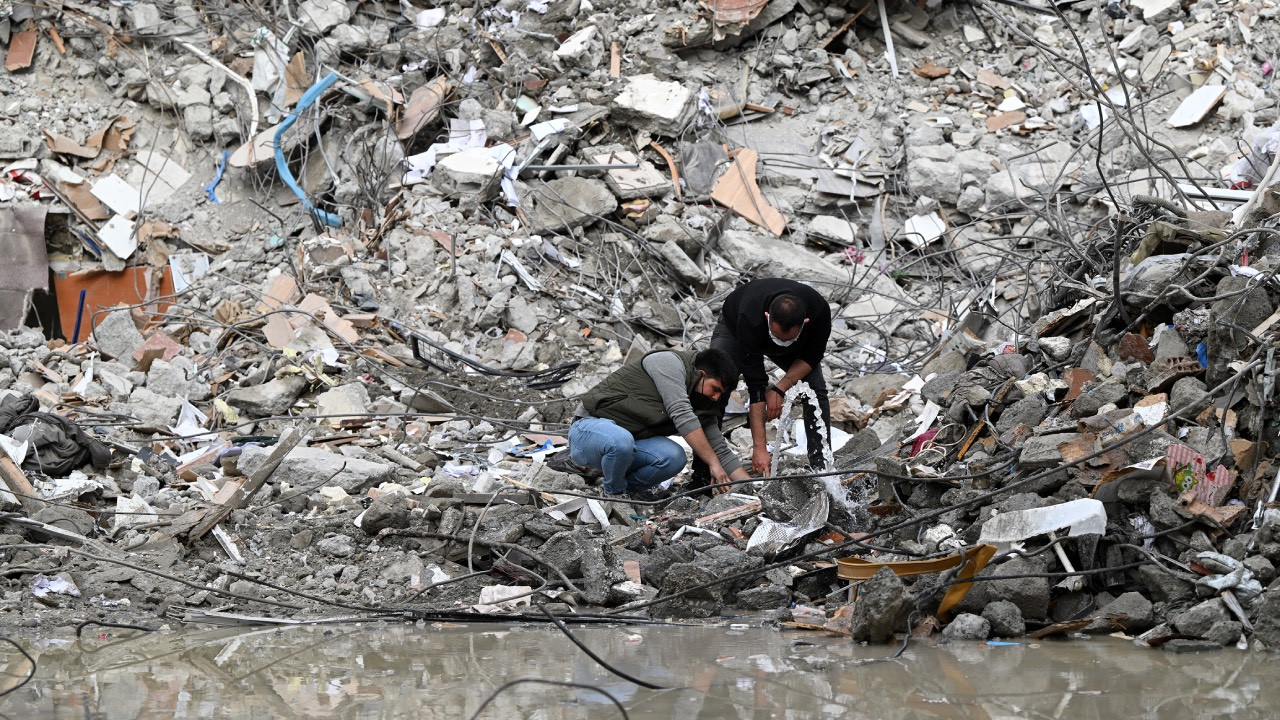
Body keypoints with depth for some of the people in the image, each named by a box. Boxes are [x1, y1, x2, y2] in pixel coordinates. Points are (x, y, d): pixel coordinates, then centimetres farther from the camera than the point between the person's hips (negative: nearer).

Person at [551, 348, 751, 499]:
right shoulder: (669, 362, -17)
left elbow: (720, 450, 11)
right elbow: (682, 416, -27)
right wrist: (713, 463, -27)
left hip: (627, 440, 7)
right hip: (591, 426, -7)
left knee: (674, 458, -23)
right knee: (621, 441, -42)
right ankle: (615, 492, -10)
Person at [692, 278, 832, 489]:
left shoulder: (820, 311, -39)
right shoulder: (750, 320, -46)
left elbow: (811, 358, -18)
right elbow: (755, 386, -43)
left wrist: (780, 389, -32)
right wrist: (759, 448, -43)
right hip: (733, 328, -3)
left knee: (816, 389, -14)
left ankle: (822, 469, -6)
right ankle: (702, 477, -17)